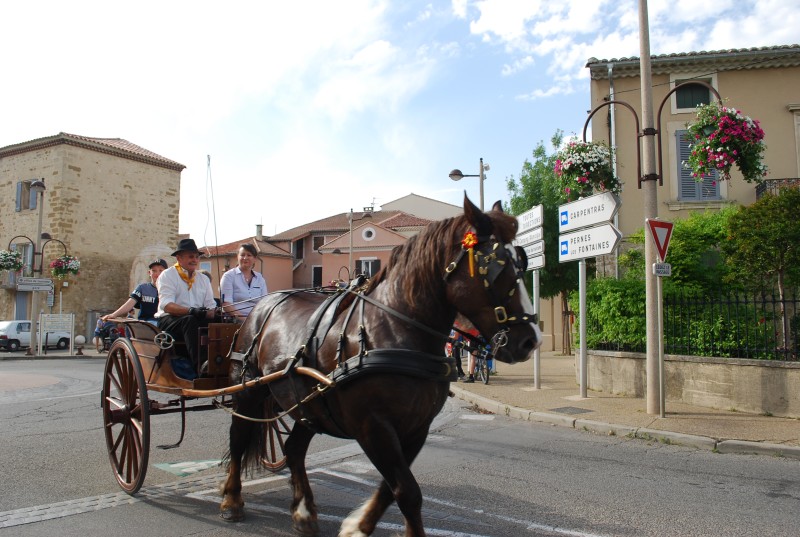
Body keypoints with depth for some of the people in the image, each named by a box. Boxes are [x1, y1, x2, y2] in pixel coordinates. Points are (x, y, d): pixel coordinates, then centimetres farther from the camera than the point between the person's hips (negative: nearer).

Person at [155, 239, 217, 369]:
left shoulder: (204, 279, 19)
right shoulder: (167, 275, 3)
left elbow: (211, 306, 9)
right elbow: (166, 305, -13)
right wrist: (190, 311, -30)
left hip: (196, 321, 4)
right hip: (169, 320, -4)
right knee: (190, 320, -36)